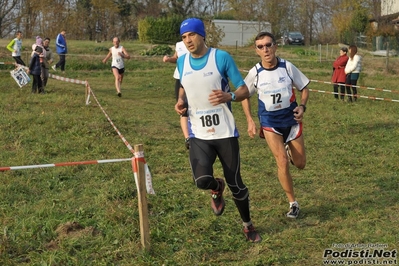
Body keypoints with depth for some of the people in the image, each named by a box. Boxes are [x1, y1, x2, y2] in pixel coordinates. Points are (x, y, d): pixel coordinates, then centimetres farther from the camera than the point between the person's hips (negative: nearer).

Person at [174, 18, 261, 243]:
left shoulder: (222, 57, -9)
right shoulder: (182, 61, 4)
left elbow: (244, 91, -5)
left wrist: (229, 96, -27)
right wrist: (181, 102, 2)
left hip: (225, 132, -2)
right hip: (199, 135, 2)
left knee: (235, 183, 4)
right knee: (202, 180, -20)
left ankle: (248, 225, 31)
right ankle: (217, 188, 19)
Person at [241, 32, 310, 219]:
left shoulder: (287, 67, -11)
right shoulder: (255, 73, -11)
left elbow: (304, 88, 1)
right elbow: (245, 96, 5)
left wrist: (302, 106, -17)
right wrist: (250, 121, -3)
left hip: (291, 119, 1)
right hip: (270, 122, -1)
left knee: (300, 164, 9)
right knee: (282, 163, -10)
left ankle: (289, 149, 46)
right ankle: (293, 203, 7)